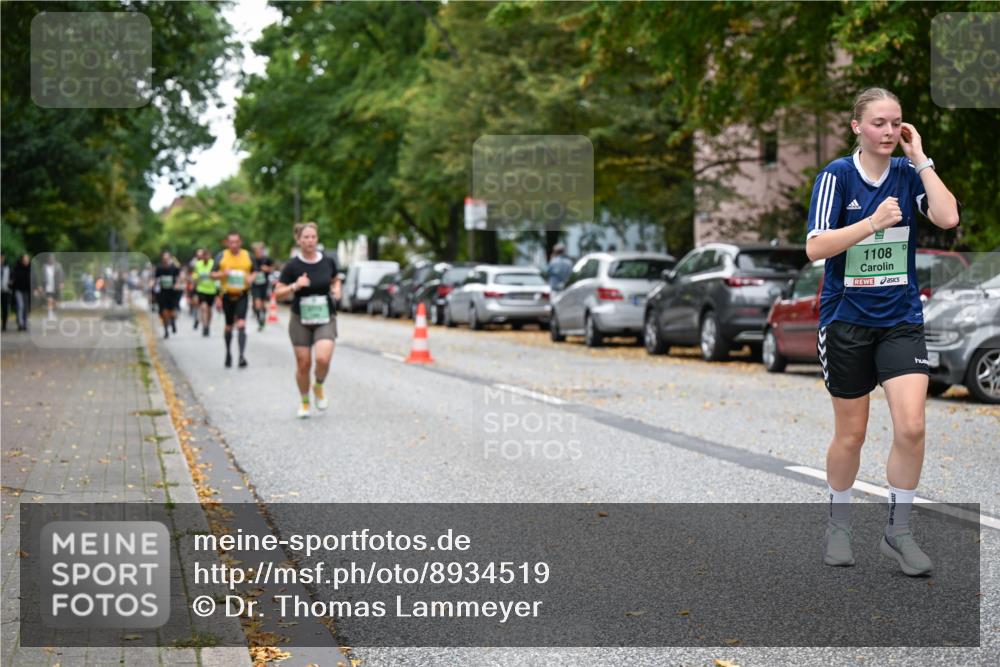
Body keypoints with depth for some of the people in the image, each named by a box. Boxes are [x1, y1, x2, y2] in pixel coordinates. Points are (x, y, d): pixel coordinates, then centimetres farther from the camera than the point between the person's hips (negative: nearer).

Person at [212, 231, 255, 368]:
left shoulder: (247, 256, 5)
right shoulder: (222, 256, 2)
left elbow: (254, 272, 16)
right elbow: (213, 274, 4)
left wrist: (251, 278, -7)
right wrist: (222, 274, -16)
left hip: (242, 295, -1)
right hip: (227, 295, 1)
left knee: (241, 324, -16)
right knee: (229, 326, 12)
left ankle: (242, 355, -21)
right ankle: (228, 353, 32)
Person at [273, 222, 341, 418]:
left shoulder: (328, 262, -1)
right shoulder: (292, 266, -7)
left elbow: (335, 280, 19)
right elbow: (277, 293, -4)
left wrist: (336, 289, -3)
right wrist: (294, 286, -22)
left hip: (325, 319, 1)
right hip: (300, 320, 0)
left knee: (323, 359, -19)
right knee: (303, 363, 2)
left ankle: (319, 387, 13)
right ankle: (304, 402, 25)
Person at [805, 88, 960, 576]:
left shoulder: (909, 173, 0)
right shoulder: (837, 175, -8)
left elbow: (948, 219, -16)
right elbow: (815, 247, -16)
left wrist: (920, 157, -13)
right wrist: (873, 222, -25)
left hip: (901, 319, 2)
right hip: (846, 320, -2)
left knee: (911, 426, -13)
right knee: (850, 433, 8)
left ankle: (898, 532, 4)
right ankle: (838, 526, 29)